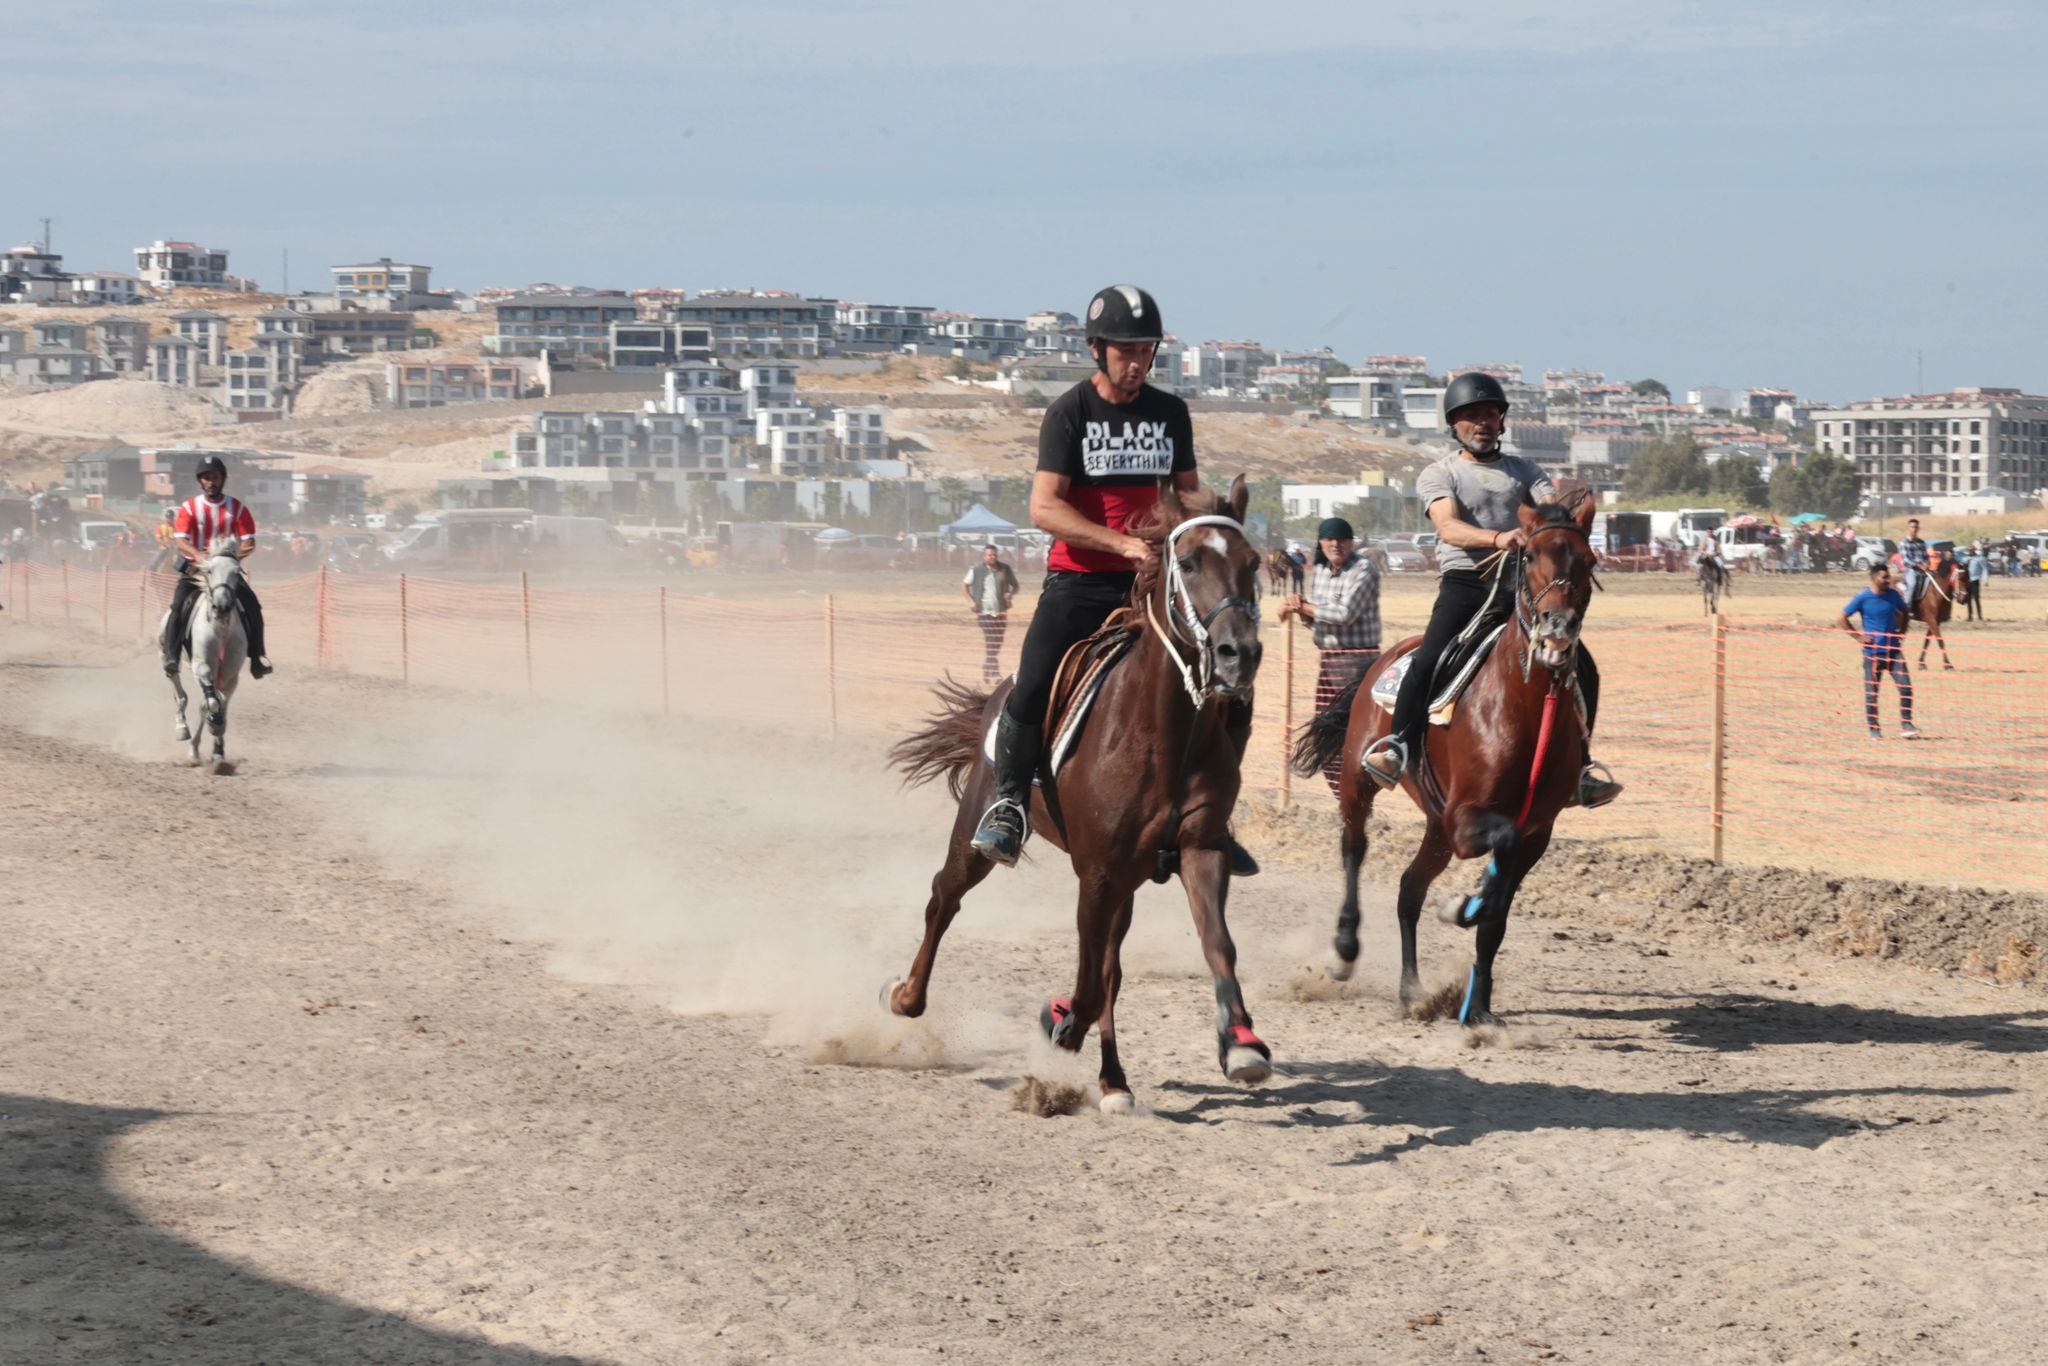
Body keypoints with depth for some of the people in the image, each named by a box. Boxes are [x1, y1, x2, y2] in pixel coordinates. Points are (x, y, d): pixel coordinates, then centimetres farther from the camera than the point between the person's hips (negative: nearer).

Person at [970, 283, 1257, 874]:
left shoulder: (1171, 413, 9)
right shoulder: (1070, 412, -5)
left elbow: (1188, 494, 20)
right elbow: (1045, 508, -14)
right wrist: (1122, 543, -24)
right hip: (1078, 582, -4)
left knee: (1231, 697, -4)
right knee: (1031, 691, -24)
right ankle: (1009, 804, -1)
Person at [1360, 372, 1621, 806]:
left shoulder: (1525, 471, 19)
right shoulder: (1438, 475, 6)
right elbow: (1448, 528, -13)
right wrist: (1496, 538, -33)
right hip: (1465, 584, -3)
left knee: (1582, 669, -10)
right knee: (1428, 663, -28)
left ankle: (1579, 768, -2)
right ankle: (1397, 748, -19)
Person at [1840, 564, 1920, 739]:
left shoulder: (1893, 595, 2)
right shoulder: (1863, 598, -9)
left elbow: (1905, 613, 21)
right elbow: (1843, 618, -3)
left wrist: (1901, 632, 7)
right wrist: (1859, 636, -10)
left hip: (1894, 649, 3)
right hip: (1873, 651, -3)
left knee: (1906, 687, -4)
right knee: (1871, 692, 2)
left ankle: (1906, 724, 6)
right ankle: (1874, 728, 13)